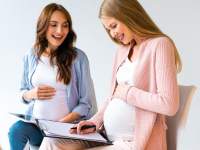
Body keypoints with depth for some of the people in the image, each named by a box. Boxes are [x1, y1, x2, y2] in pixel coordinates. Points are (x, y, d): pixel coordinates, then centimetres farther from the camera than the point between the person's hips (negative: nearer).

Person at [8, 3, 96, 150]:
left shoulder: (78, 57, -3)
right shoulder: (31, 56, 7)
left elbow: (86, 103, -3)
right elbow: (23, 93, 18)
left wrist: (62, 123, -16)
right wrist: (32, 94, -6)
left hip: (67, 126, -3)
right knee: (16, 130, -28)